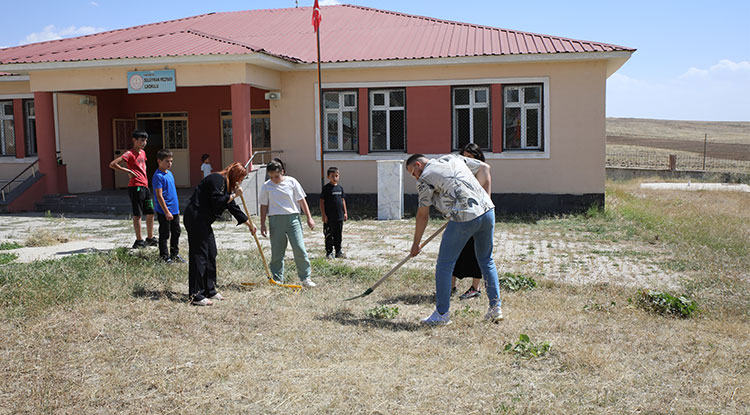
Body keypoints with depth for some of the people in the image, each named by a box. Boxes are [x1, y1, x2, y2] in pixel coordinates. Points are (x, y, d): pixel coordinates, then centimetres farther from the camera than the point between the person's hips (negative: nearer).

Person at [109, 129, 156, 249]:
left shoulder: (142, 152, 14)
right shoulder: (130, 153, -11)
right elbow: (112, 164, -19)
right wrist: (128, 171, -14)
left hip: (145, 187, 9)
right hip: (135, 187, -9)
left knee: (151, 213, 13)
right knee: (137, 215, -3)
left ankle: (150, 238, 24)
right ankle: (139, 241, 4)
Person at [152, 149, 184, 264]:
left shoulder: (169, 173, 11)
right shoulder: (158, 176, -16)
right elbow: (159, 195, -19)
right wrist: (167, 211, -21)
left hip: (174, 210, 8)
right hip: (164, 212, -8)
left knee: (176, 232, 15)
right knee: (164, 234, 2)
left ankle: (175, 254, 26)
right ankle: (164, 256, 11)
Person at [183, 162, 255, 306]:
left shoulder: (226, 185, 19)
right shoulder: (217, 179, -11)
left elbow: (233, 208, 26)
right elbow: (216, 202, -21)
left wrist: (249, 223, 29)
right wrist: (234, 195, -10)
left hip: (203, 221, 11)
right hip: (195, 218, -10)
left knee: (211, 254, 13)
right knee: (199, 255, -9)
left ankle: (210, 290, 22)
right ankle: (196, 296, -6)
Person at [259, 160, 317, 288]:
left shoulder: (291, 182, 2)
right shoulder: (266, 186, 4)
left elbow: (301, 200, 5)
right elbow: (264, 206, 9)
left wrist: (309, 217, 2)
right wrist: (262, 224, 5)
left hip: (292, 218, -1)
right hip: (275, 220, 1)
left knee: (300, 249, -7)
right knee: (277, 252, 4)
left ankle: (305, 278, 2)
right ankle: (277, 279, 16)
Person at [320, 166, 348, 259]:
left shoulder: (340, 187, 9)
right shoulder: (326, 188, -7)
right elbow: (322, 202, -7)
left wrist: (345, 212, 12)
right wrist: (324, 215, -12)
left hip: (339, 217, 5)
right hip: (329, 218, -5)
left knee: (338, 235, 12)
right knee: (329, 236, 1)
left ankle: (338, 251, 22)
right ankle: (329, 252, 9)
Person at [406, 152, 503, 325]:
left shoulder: (425, 178, 4)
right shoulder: (453, 158, 21)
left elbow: (423, 215, 8)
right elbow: (484, 168, 21)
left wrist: (416, 244, 18)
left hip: (464, 218, -7)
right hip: (487, 209, 7)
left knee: (444, 265, 6)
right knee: (486, 261, 21)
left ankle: (442, 314, 13)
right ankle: (495, 308, 22)